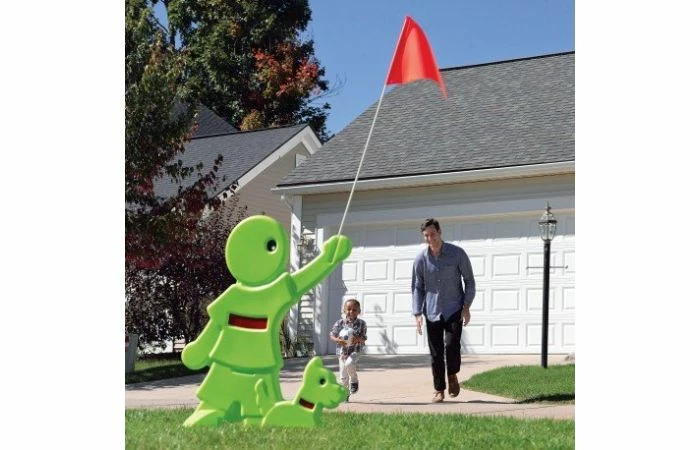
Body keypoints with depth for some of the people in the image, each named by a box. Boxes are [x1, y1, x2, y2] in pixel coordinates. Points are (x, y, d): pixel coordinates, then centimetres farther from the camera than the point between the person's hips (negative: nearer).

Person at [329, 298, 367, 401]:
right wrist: (338, 340, -17)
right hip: (342, 351, 2)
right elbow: (332, 335, 4)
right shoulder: (340, 322, 0)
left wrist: (358, 339, -25)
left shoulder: (361, 323, -1)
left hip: (355, 351, -2)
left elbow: (364, 339, -3)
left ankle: (354, 380, -3)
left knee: (349, 363, -31)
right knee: (343, 374, 5)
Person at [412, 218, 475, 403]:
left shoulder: (457, 253, -7)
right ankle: (439, 390, 14)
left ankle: (452, 376, 11)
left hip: (454, 309, -2)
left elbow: (469, 281, 1)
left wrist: (467, 306, -7)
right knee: (435, 352, 3)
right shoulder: (421, 258, -2)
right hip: (432, 311, 2)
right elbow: (417, 287, 4)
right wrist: (417, 314, -5)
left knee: (452, 344, -17)